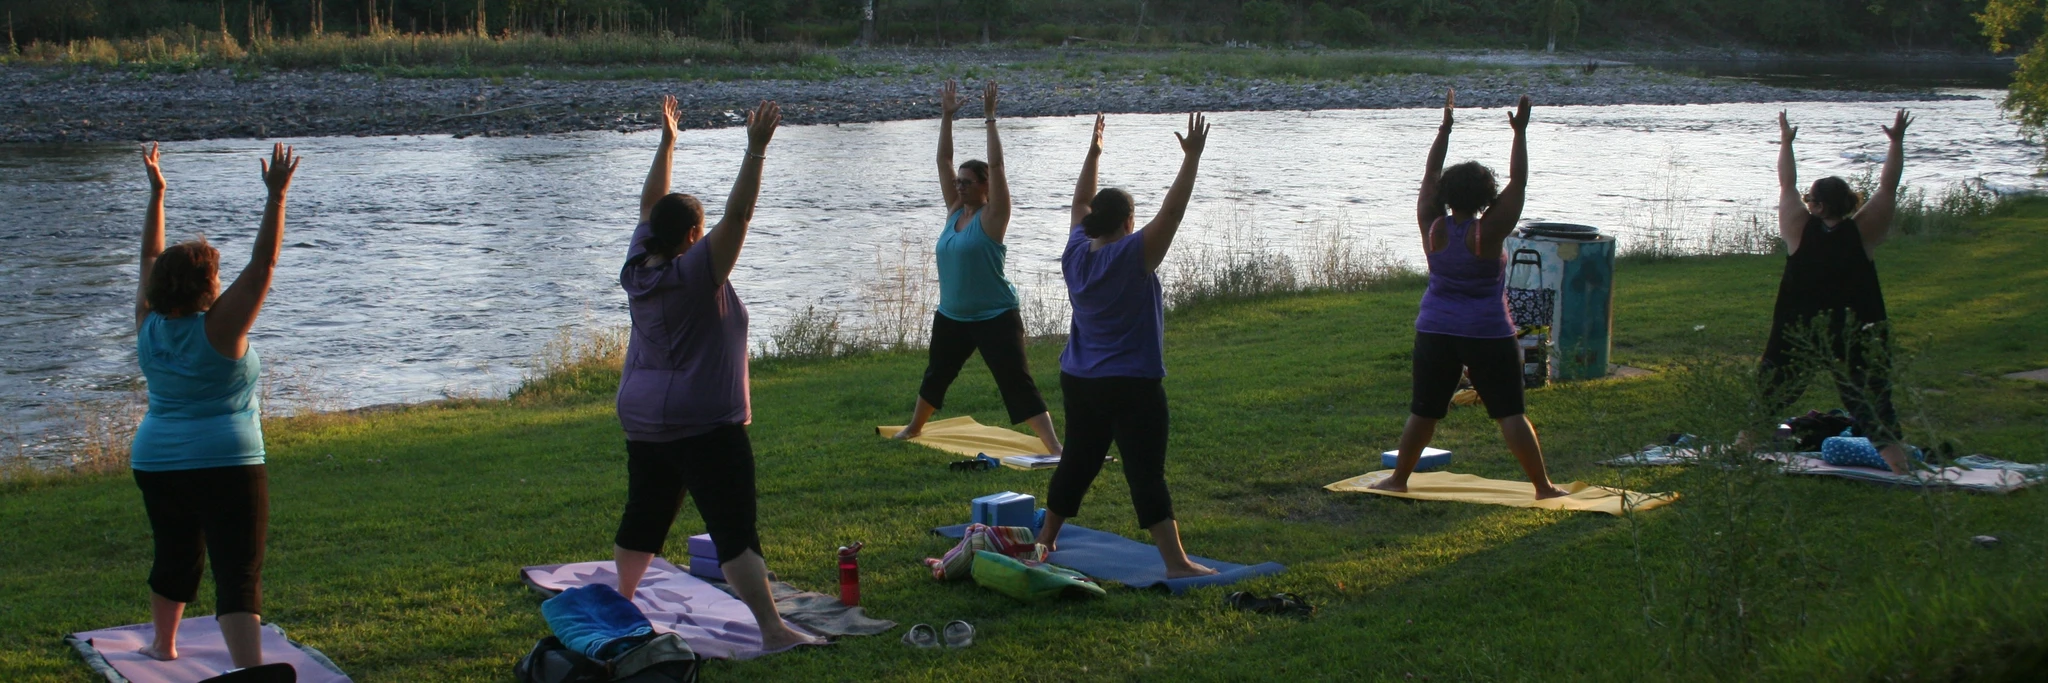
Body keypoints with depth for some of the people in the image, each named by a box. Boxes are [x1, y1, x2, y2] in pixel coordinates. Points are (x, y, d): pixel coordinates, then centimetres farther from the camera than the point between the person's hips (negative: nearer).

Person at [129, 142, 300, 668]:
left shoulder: (148, 325, 1)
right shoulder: (218, 328, -14)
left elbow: (151, 259, 14)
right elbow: (263, 264, -15)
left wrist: (156, 194, 21)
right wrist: (276, 196, -14)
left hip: (156, 465, 7)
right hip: (226, 467, -6)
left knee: (175, 559, 27)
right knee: (238, 577, -12)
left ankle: (163, 645, 45)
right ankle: (250, 669, -25)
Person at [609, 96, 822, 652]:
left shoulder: (636, 268, 3)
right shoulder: (697, 272, -17)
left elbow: (651, 206, 16)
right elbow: (738, 215, -24)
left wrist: (666, 143, 21)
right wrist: (756, 150, -24)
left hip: (642, 422, 8)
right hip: (705, 427, -8)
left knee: (645, 515, 22)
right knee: (735, 529, -12)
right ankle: (772, 630, -15)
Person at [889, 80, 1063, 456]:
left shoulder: (992, 217, -12)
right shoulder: (955, 211, 5)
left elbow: (995, 166, -21)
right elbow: (944, 160, 5)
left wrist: (989, 118, -21)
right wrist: (947, 117, 0)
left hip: (995, 318, -7)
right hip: (951, 316, 7)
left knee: (1018, 384, -12)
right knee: (935, 376, 26)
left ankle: (1055, 446, -15)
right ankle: (914, 427, 47)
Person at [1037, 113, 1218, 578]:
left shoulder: (1076, 254, 3)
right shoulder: (1132, 257, -16)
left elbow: (1081, 203, 19)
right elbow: (1172, 211, -19)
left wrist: (1093, 152, 26)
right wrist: (1192, 157, -17)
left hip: (1078, 382, 7)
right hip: (1132, 386, -7)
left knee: (1078, 462, 20)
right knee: (1146, 472, -9)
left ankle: (1046, 539, 31)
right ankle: (1176, 561, -9)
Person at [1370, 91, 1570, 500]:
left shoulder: (1432, 227, -4)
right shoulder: (1489, 231, -13)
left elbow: (1431, 175, 6)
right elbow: (1518, 182, -9)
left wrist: (1445, 128, 10)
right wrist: (1520, 133, -4)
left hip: (1435, 332, 3)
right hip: (1488, 335, -3)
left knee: (1423, 412, 11)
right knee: (1510, 413, -1)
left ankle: (1398, 479, 18)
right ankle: (1543, 487, 2)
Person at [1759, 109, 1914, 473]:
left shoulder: (1800, 229, -4)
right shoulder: (1862, 231, -7)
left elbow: (1787, 184, 9)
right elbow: (1888, 185, 1)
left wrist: (1786, 142, 20)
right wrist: (1897, 142, 9)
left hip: (1797, 335, 1)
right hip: (1856, 339, -1)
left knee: (1772, 388, 16)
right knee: (1866, 393, -1)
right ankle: (1889, 445, -15)